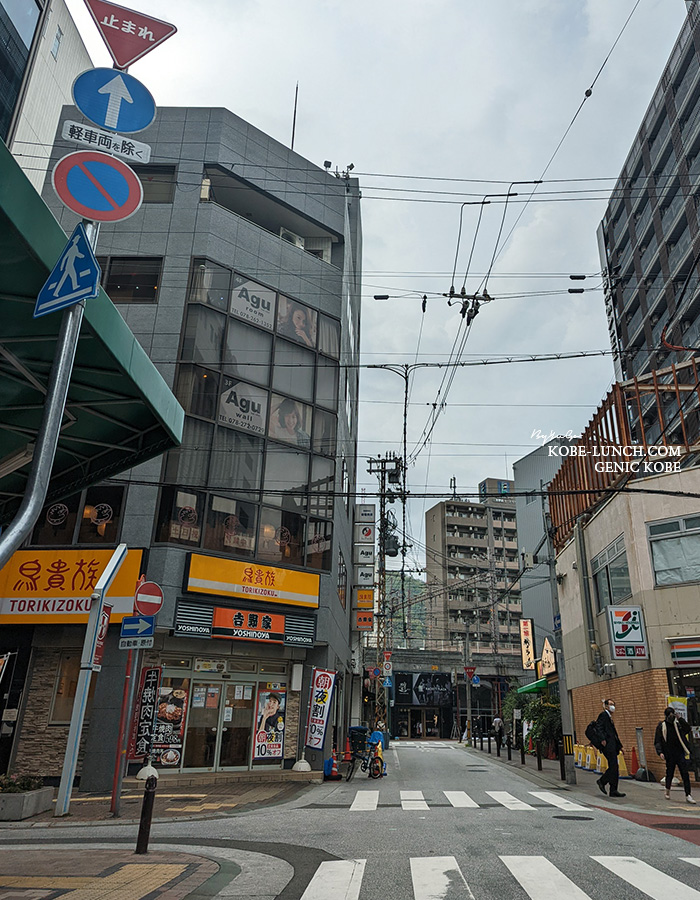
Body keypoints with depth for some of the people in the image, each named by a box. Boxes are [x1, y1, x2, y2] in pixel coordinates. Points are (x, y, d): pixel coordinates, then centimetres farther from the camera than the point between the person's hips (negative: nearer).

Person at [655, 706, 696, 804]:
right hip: (669, 754, -2)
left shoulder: (678, 724, 9)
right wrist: (660, 752, -12)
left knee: (685, 774, -5)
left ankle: (688, 796, -2)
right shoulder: (661, 726, 1)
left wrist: (680, 718, -13)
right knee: (669, 773, 8)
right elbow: (657, 741, 0)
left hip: (680, 753, 2)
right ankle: (667, 791, 31)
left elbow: (687, 729, -10)